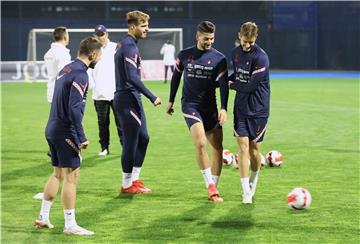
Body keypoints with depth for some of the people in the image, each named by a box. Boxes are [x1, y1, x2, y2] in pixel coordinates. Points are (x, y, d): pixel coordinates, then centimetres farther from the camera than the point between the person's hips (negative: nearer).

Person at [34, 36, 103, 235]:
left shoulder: (66, 69, 12)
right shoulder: (80, 74, -16)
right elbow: (74, 108, -23)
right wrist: (81, 137, -20)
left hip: (52, 128, 9)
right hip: (65, 131, -9)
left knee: (58, 173, 18)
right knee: (71, 176, -4)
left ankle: (43, 217, 24)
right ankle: (70, 225, -1)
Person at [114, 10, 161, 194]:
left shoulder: (125, 45, 15)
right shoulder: (129, 46, -17)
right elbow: (132, 77, -26)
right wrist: (152, 97, -25)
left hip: (131, 99, 10)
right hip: (128, 100, -10)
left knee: (143, 138, 15)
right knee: (131, 142, -3)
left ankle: (134, 179, 21)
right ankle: (127, 185, 6)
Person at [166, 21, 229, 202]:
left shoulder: (219, 58, -1)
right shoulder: (184, 55, 1)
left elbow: (223, 84, -7)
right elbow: (176, 77, 15)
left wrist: (224, 108, -19)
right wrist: (171, 101, 19)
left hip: (210, 106, 2)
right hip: (190, 104, -2)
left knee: (217, 147, -1)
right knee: (200, 143, -21)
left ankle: (213, 190, 10)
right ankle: (210, 186, -15)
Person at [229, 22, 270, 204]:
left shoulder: (261, 58, -17)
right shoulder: (236, 53, 5)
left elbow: (250, 86, -18)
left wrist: (232, 85, -4)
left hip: (258, 109, -4)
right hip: (240, 108, 4)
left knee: (254, 148, 5)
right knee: (243, 147, -7)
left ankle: (253, 180, 33)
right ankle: (246, 192, -8)